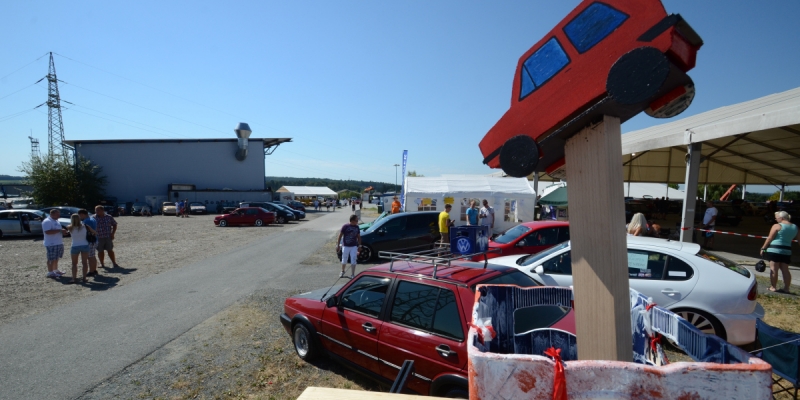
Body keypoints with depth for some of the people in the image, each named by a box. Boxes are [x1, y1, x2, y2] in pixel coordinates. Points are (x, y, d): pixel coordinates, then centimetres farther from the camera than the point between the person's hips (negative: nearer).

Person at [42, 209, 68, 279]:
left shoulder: (56, 221, 17)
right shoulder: (47, 221, -14)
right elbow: (48, 232, -26)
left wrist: (63, 231, 8)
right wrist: (59, 230, -25)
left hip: (59, 243, 10)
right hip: (51, 244, -10)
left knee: (56, 258, 17)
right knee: (51, 259, -5)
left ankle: (55, 270, 26)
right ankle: (50, 272, 1)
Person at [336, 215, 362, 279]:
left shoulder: (357, 227, -1)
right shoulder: (345, 226, -12)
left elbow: (358, 237, 8)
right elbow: (340, 236, -7)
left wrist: (359, 246, 5)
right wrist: (338, 245, -8)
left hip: (354, 247, 2)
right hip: (345, 246, -2)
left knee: (353, 261, 0)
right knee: (344, 260, 13)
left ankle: (352, 275, 10)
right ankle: (342, 271, 37)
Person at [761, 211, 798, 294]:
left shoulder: (777, 226, -7)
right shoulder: (794, 227, 11)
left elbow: (769, 238, -9)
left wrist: (763, 248, -5)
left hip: (775, 250, -6)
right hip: (787, 251, 6)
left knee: (774, 269, -3)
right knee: (785, 270, 10)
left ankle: (773, 287, -1)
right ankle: (787, 288, 11)